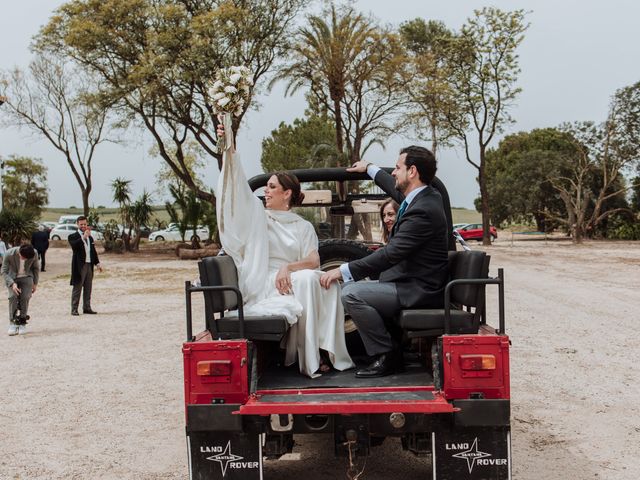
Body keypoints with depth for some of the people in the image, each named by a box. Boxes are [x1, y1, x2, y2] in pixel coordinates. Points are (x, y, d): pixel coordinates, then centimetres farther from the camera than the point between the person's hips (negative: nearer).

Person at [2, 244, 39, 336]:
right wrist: (12, 284, -30)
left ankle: (22, 323, -7)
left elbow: (36, 268, 0)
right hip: (12, 278, -1)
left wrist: (35, 283, 3)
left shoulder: (34, 254, -20)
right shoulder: (9, 254, -26)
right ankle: (12, 323, -16)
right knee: (13, 296, -24)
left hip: (26, 277, 1)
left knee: (25, 297, -20)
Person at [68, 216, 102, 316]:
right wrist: (84, 237, -27)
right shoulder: (73, 236, -3)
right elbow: (74, 246, -24)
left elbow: (93, 252, 22)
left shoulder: (90, 237, 18)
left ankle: (87, 308, 16)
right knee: (77, 288, -3)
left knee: (88, 289, 10)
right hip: (79, 266, -6)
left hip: (89, 265, 6)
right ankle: (74, 309, 1)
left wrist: (97, 263, 16)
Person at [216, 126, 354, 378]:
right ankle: (309, 359, -26)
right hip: (263, 286, -3)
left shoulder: (303, 226, 16)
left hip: (292, 281, 3)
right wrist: (229, 150, -16)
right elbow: (238, 186, -2)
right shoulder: (258, 216, 14)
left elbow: (313, 260, 1)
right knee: (306, 281, -31)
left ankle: (323, 349, -21)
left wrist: (288, 267, -19)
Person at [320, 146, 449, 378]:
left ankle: (388, 356, -10)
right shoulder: (420, 196, 7)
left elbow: (390, 254, -27)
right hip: (411, 283, 11)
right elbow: (397, 189, 32)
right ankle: (390, 344, 15)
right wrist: (370, 169, 44)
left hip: (418, 291, -11)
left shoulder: (423, 211, -23)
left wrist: (343, 270, -25)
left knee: (351, 294, -22)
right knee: (351, 286, 17)